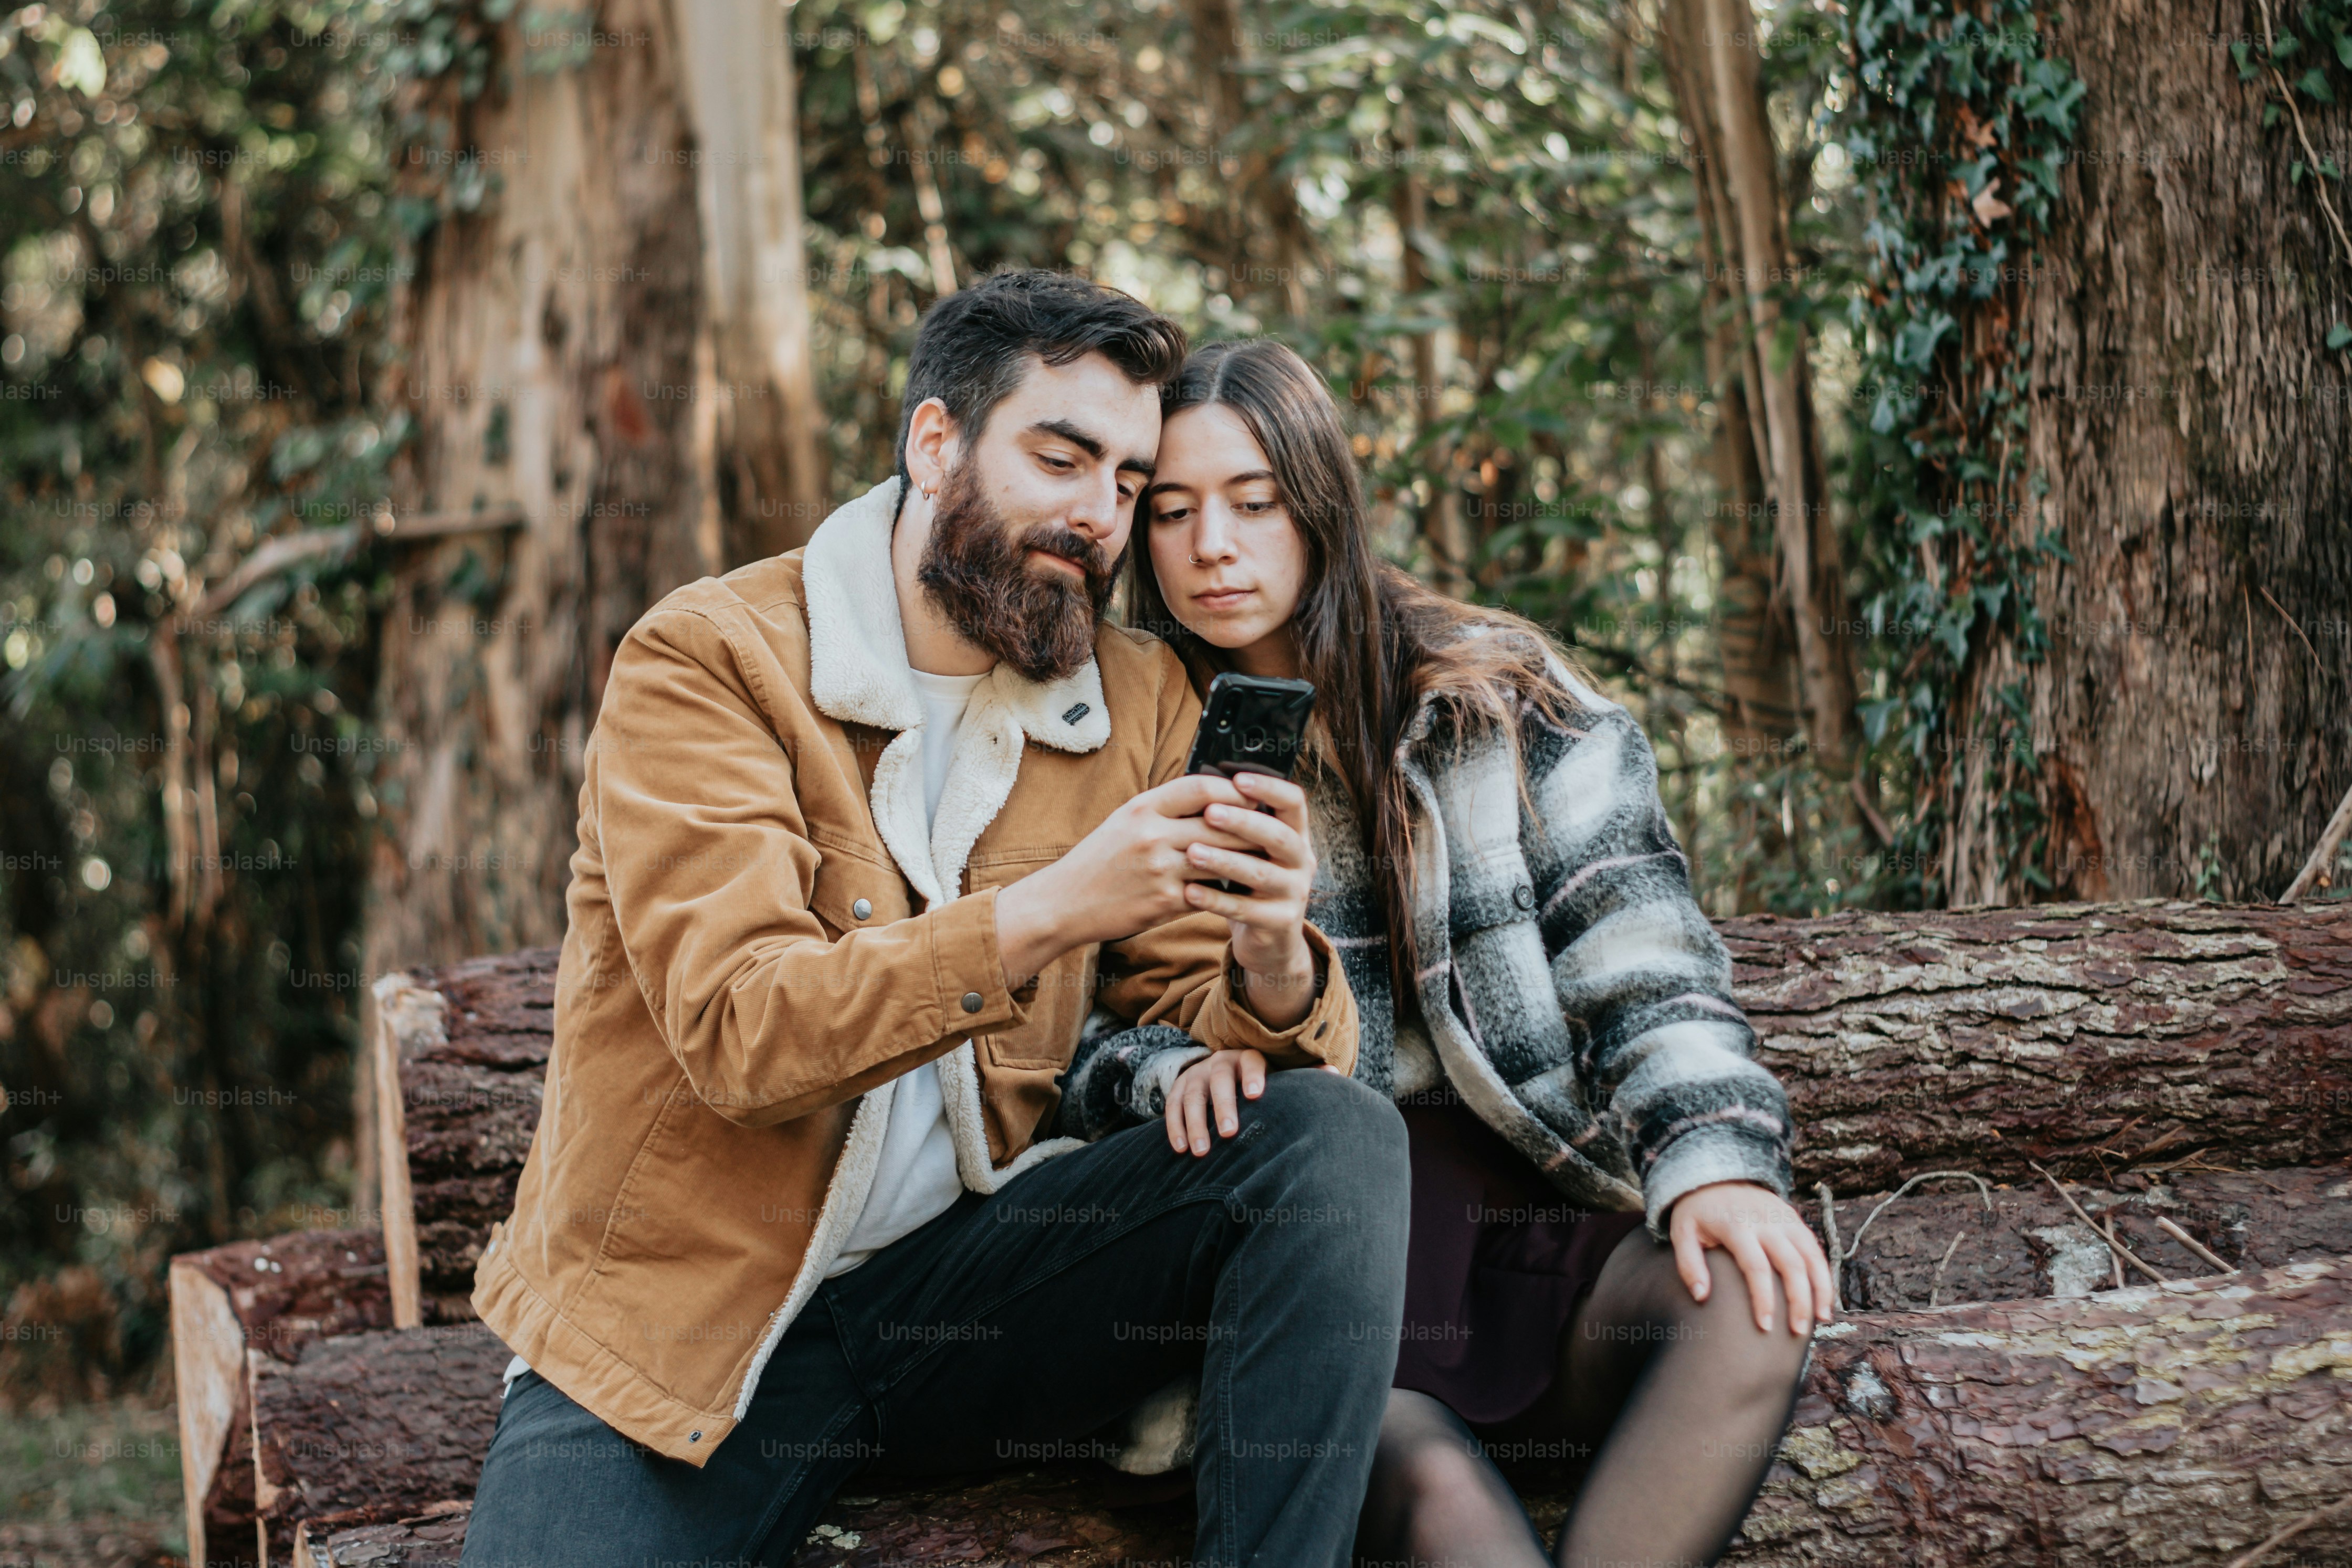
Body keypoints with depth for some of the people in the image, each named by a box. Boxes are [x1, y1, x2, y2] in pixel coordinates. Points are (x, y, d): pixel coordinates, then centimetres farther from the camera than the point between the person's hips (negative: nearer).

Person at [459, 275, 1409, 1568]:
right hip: (682, 1311, -4)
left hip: (958, 1283, 5)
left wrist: (1270, 964, -20)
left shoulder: (1138, 704, 8)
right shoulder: (707, 659, -8)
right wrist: (1044, 912, -31)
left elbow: (1203, 1031, 4)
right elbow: (742, 1035, -19)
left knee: (1336, 1135, -16)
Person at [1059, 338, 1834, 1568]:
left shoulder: (1494, 697, 9)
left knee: (1750, 1303, -31)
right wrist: (1172, 1071, -14)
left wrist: (1711, 1161, -15)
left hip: (1520, 1211, 2)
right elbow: (1073, 1036, 9)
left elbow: (1641, 963, 2)